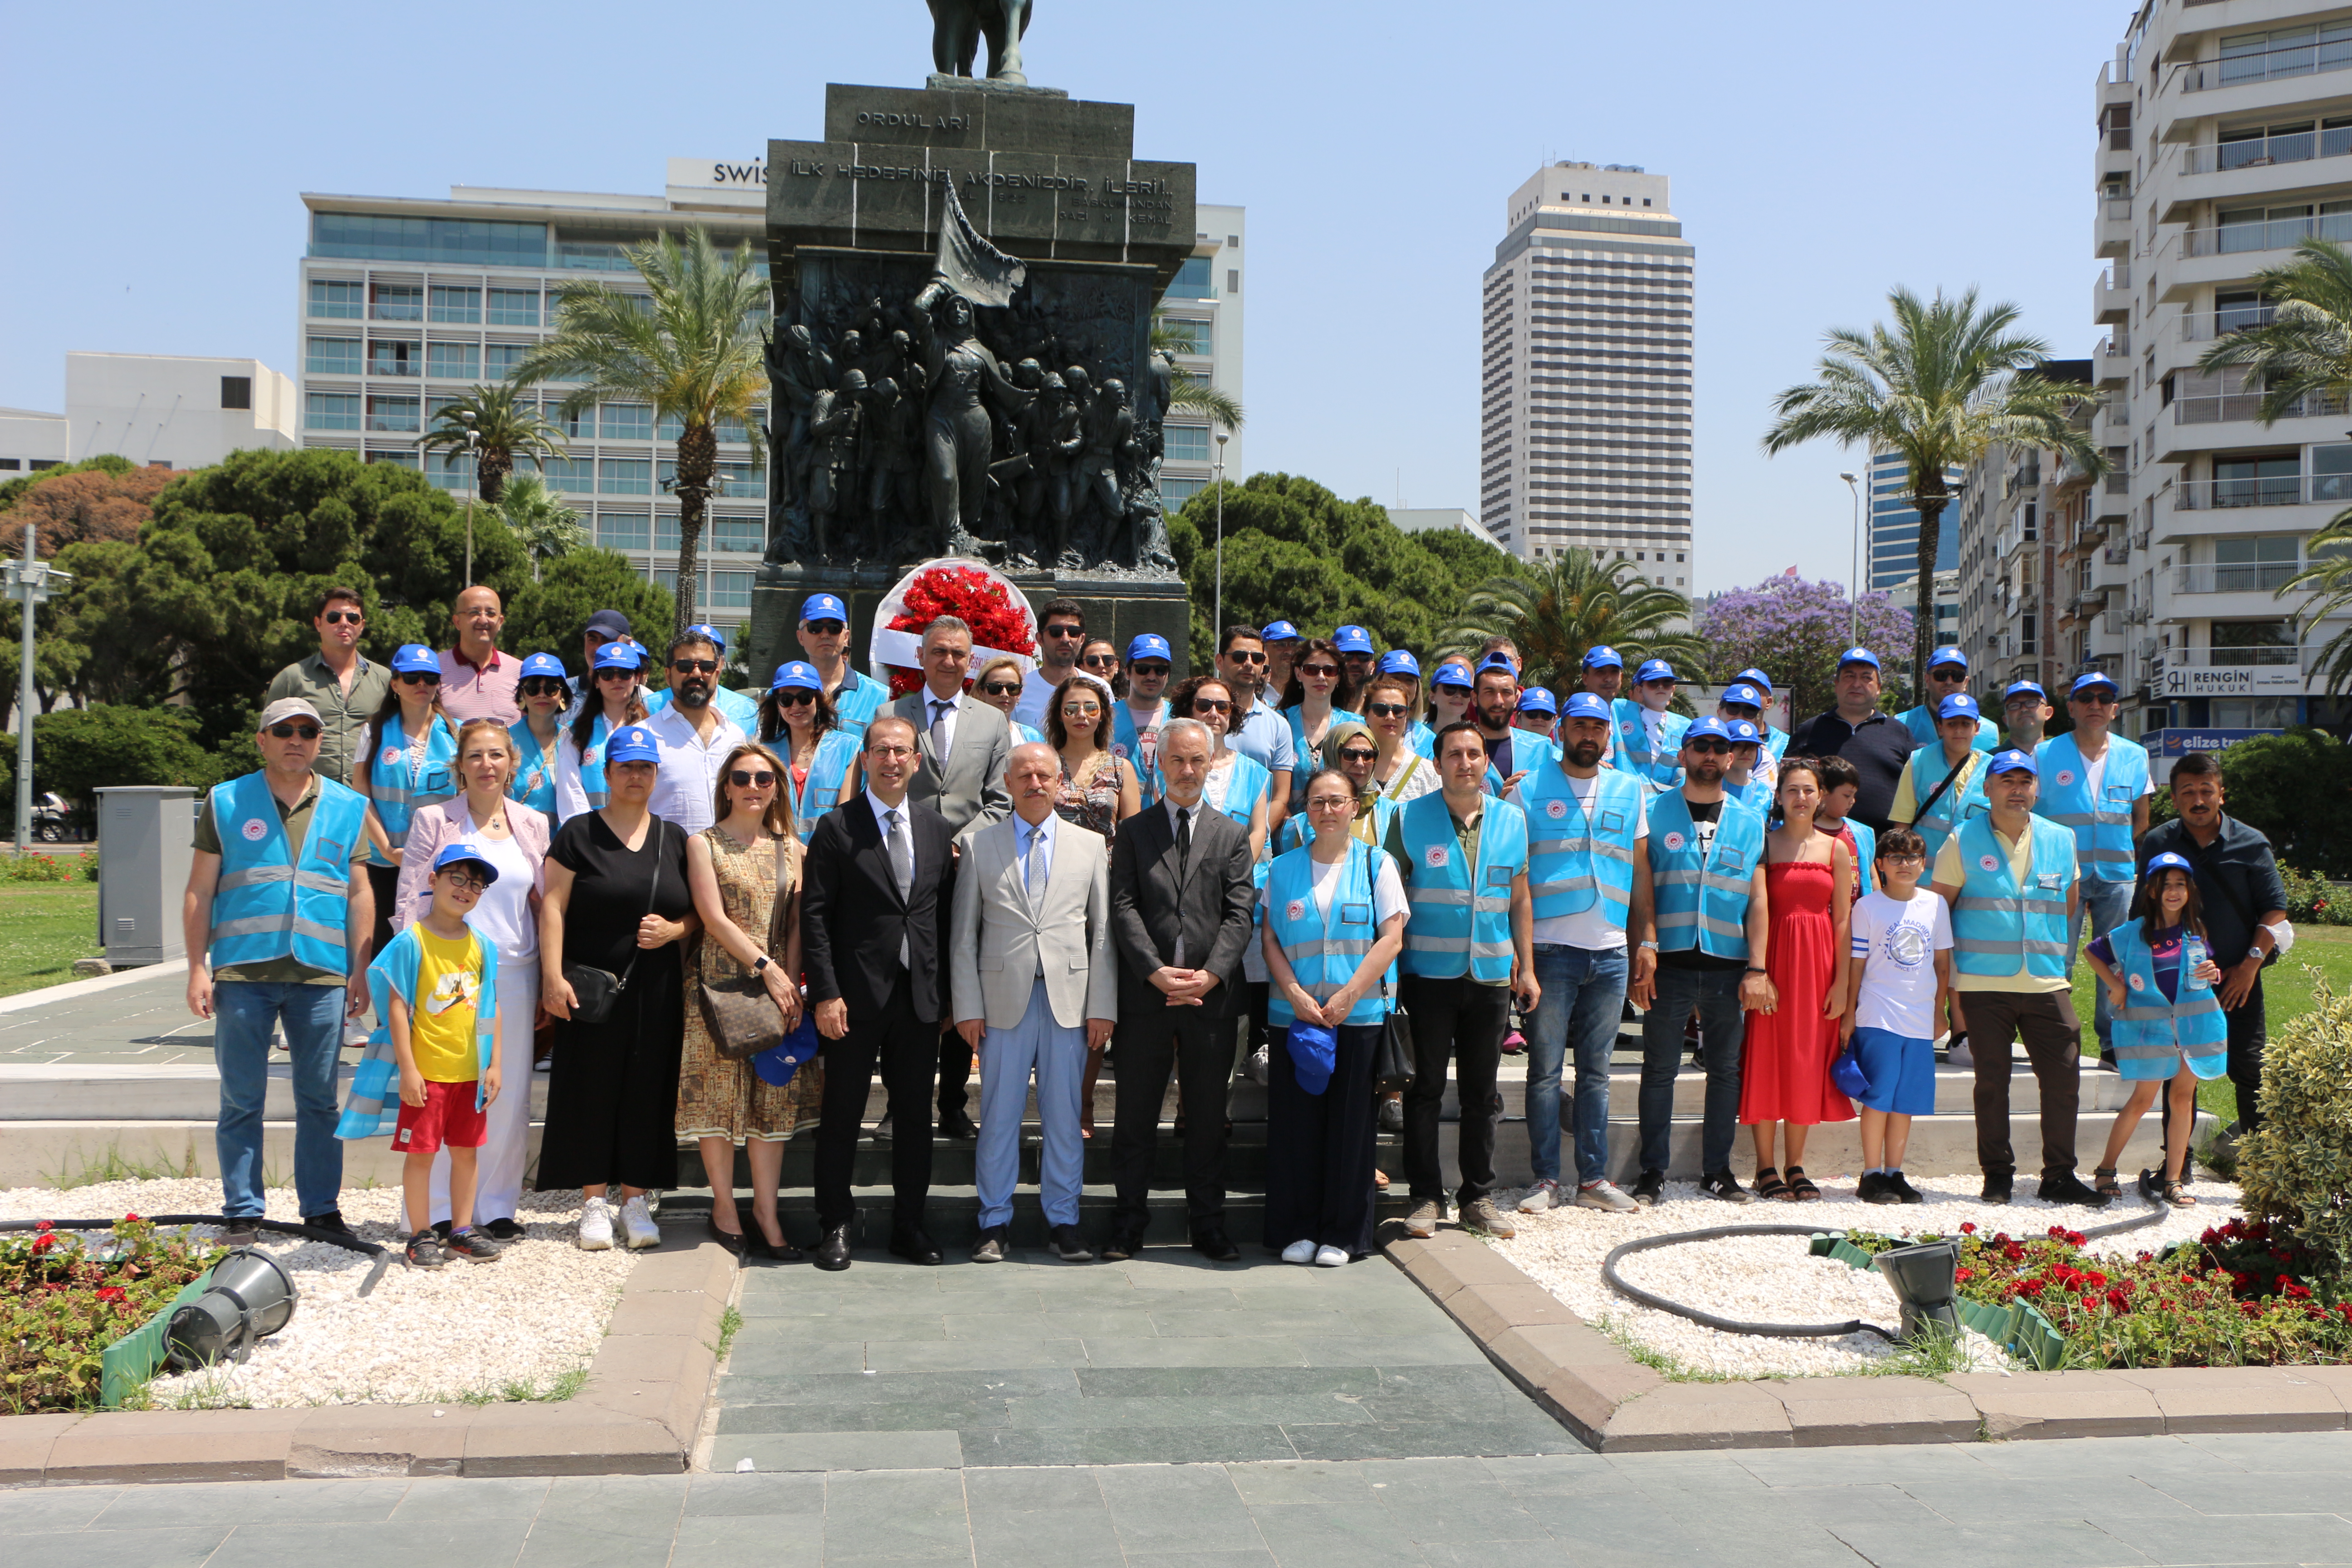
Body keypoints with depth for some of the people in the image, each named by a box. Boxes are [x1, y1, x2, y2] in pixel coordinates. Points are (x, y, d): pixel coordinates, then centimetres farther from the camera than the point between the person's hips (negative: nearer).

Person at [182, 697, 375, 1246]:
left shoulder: (349, 808, 11)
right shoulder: (225, 803, 7)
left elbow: (360, 892, 11)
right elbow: (199, 892, 6)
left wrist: (360, 970, 6)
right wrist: (198, 968, -1)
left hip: (322, 975, 1)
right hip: (243, 972, -1)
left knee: (319, 1099, 6)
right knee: (241, 1100, 3)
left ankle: (321, 1208, 14)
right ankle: (241, 1212, 12)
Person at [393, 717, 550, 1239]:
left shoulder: (533, 824, 10)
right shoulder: (433, 820, 2)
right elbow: (410, 903, 1)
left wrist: (548, 984, 10)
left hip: (514, 975, 3)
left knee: (510, 1094, 5)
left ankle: (498, 1206, 16)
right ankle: (442, 1211, 8)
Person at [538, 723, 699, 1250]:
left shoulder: (674, 839, 12)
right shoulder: (578, 833, 2)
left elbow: (698, 914, 15)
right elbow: (553, 907, -4)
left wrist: (674, 930, -7)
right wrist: (553, 976, -13)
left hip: (656, 992, 3)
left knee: (647, 1092, 4)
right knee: (592, 1090, 1)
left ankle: (635, 1199, 14)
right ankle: (595, 1201, 11)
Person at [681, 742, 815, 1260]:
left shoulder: (791, 849, 12)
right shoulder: (704, 843, 3)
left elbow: (796, 926, 8)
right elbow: (714, 917, -7)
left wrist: (790, 982, -5)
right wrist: (765, 967, -12)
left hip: (777, 983, 3)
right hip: (718, 983, -3)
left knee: (775, 1095, 1)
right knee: (719, 1092, -1)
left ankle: (765, 1210, 7)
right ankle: (724, 1203, 12)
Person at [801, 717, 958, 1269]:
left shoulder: (938, 829, 9)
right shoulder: (836, 828, -2)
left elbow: (946, 914, 11)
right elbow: (814, 915, -6)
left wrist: (948, 993, 6)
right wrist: (826, 993, -13)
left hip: (922, 997, 4)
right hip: (856, 996, -3)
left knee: (916, 1113, 9)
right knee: (842, 1114, 4)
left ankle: (908, 1224, 20)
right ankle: (836, 1225, 16)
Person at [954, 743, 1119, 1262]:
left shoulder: (1091, 845, 9)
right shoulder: (979, 845, 7)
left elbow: (1104, 934, 7)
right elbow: (964, 935, 6)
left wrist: (1102, 1007, 1)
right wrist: (968, 1006, -1)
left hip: (1069, 999, 1)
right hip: (1003, 998, 0)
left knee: (1064, 1115, 5)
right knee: (999, 1114, 3)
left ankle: (1063, 1221, 16)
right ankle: (995, 1223, 14)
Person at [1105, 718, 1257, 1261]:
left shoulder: (1232, 835, 10)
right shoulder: (1133, 831, 7)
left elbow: (1240, 915, 1)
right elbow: (1124, 910, -2)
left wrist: (1209, 975, -12)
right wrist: (1157, 972, -14)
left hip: (1212, 994, 1)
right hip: (1144, 995, -1)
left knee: (1208, 1115, 7)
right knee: (1135, 1115, 5)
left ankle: (1207, 1225, 17)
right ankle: (1129, 1224, 15)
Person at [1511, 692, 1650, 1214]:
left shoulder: (1630, 791, 13)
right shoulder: (1530, 787, 3)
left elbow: (1641, 869, 16)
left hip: (1611, 953, 3)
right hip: (1551, 949, -3)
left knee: (1596, 1071, 9)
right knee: (1545, 1069, 0)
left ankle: (1594, 1178, 15)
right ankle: (1546, 1180, 6)